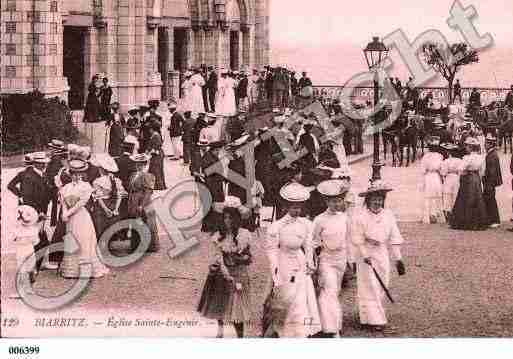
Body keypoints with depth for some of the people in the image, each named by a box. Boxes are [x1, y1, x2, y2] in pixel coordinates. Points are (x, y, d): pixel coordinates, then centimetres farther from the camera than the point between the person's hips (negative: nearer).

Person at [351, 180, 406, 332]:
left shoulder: (388, 215, 3)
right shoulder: (360, 216, -10)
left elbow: (394, 239, 5)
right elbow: (357, 240, -10)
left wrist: (398, 259, 3)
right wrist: (366, 256, -17)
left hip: (382, 256, 5)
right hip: (365, 255, -5)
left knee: (381, 288, 9)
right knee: (369, 288, -5)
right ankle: (373, 320, -2)